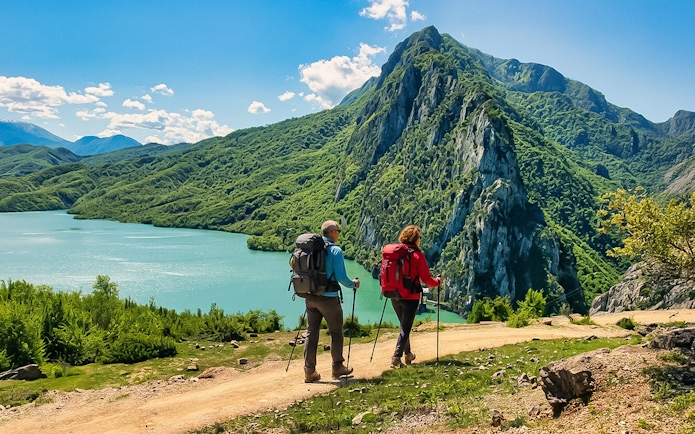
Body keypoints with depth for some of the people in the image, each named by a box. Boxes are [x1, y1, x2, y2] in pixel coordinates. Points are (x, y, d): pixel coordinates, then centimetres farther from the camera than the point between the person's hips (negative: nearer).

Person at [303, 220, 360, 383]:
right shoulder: (335, 250, -11)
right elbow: (341, 277, -14)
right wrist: (353, 284, 5)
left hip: (310, 297, 5)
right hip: (328, 298, -5)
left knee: (311, 333, 8)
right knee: (336, 333, 11)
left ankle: (309, 372, 10)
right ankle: (337, 368, 21)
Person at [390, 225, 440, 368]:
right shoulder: (417, 255, -11)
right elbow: (426, 279, -9)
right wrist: (437, 282, 9)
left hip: (395, 296, 5)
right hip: (410, 297, -5)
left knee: (404, 325, 21)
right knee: (406, 328, 1)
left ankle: (408, 354, 32)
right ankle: (396, 357, -6)